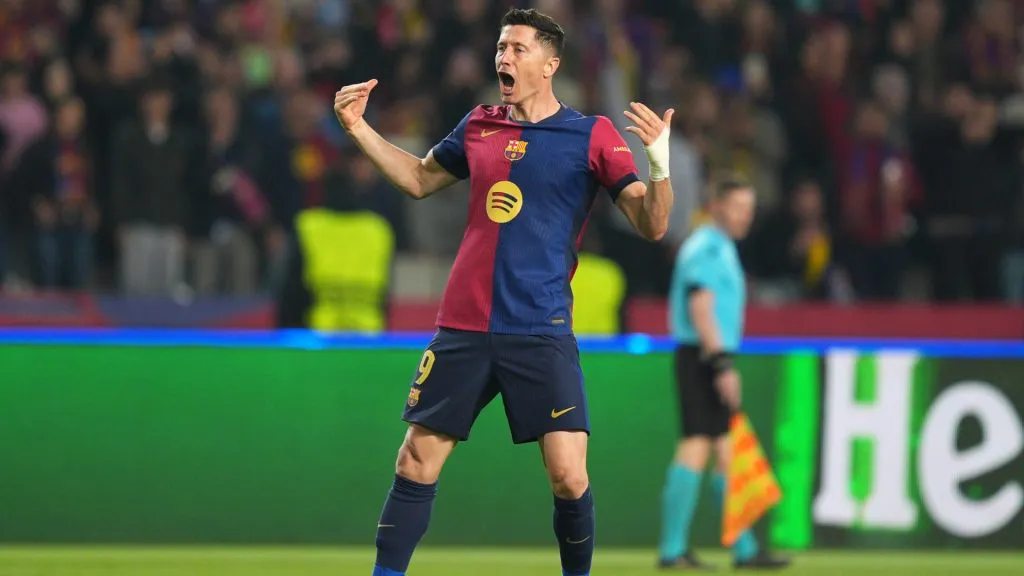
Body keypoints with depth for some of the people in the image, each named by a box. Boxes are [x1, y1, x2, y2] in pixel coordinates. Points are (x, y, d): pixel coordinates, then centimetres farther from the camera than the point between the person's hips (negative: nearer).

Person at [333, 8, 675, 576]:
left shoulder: (592, 135, -2)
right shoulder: (479, 125, 10)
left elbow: (651, 225, -7)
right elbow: (419, 178, 28)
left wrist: (659, 164, -25)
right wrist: (358, 129, 19)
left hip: (542, 332, -4)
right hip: (463, 329, 4)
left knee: (568, 478, -11)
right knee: (415, 465, 2)